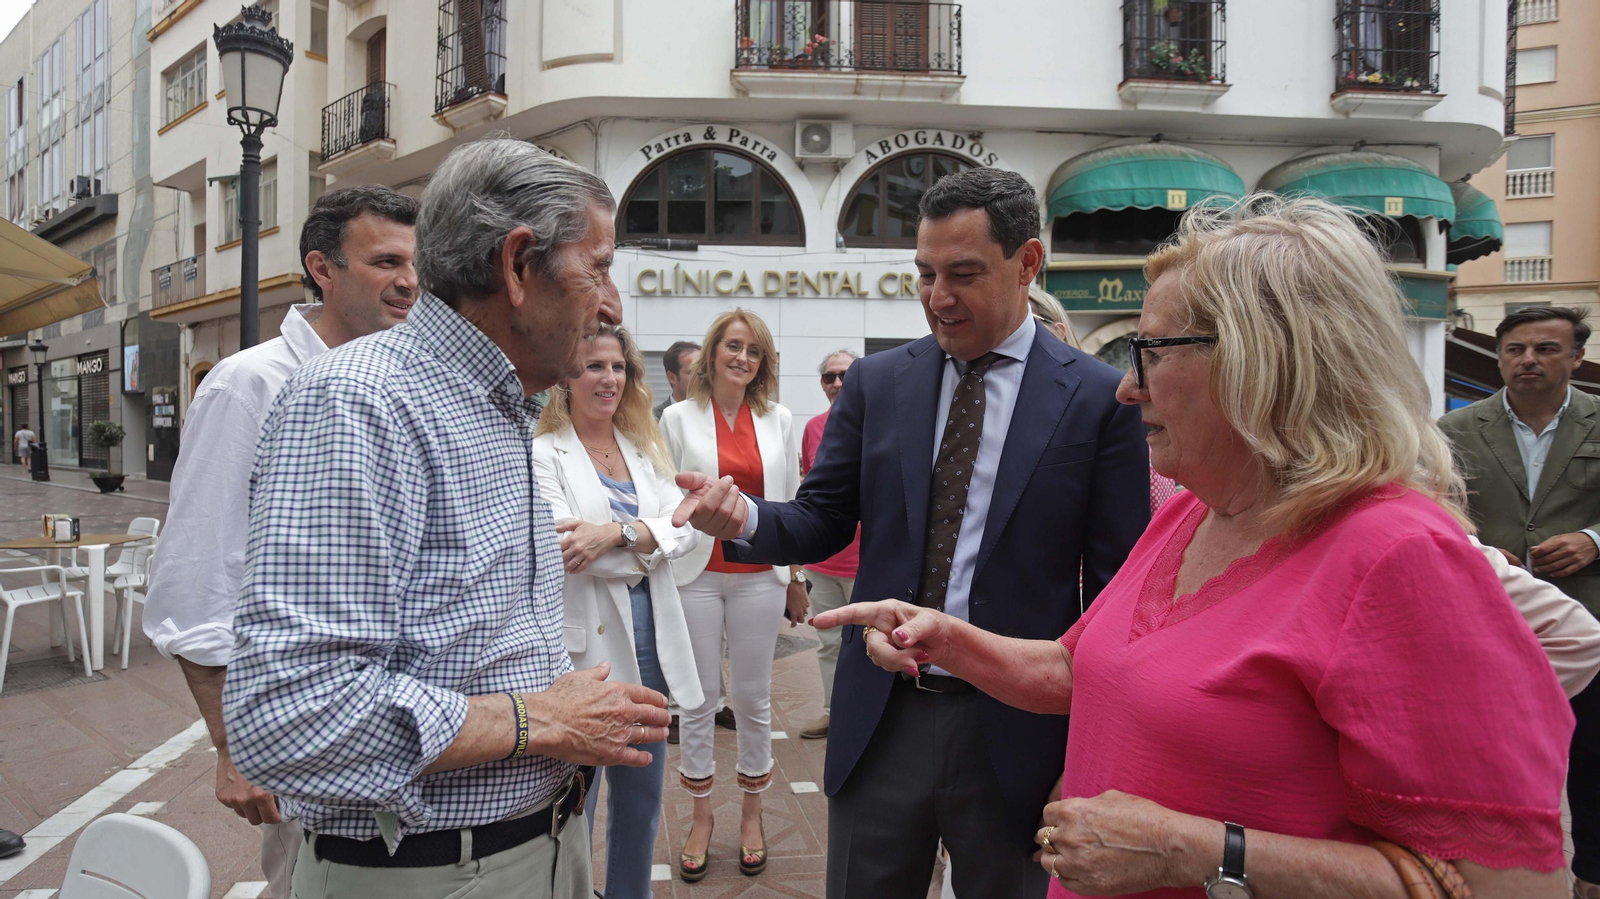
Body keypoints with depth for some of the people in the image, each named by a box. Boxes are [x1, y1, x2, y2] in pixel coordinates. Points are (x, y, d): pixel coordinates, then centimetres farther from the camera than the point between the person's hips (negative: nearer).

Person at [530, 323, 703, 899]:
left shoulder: (645, 448, 12)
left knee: (641, 799, 19)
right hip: (586, 642, -6)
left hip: (651, 636, 6)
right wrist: (647, 537, -17)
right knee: (572, 807, 5)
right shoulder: (543, 452, -6)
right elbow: (566, 548, -18)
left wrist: (616, 532, -18)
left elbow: (684, 529, -3)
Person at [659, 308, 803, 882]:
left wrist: (797, 577, 9)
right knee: (699, 699, 7)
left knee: (753, 699, 8)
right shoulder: (679, 418, 1)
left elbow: (792, 503, 9)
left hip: (759, 575, 1)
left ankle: (752, 813, 26)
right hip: (695, 574, -1)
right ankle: (701, 816, 23)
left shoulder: (778, 420, 6)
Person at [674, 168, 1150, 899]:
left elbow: (1115, 590, -4)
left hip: (1016, 732, -2)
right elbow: (822, 524, 4)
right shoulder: (876, 383, 2)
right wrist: (743, 516, -18)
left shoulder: (1099, 399, -7)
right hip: (881, 721, 3)